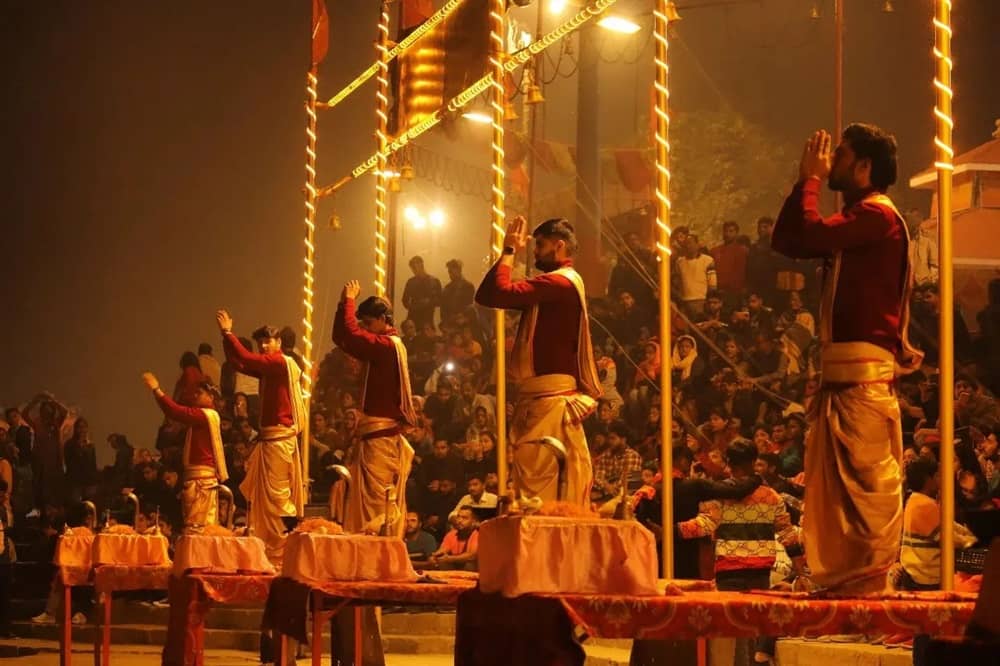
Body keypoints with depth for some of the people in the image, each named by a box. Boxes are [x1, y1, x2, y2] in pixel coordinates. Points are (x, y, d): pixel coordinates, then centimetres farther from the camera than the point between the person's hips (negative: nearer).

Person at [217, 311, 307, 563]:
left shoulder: (280, 362, -10)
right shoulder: (270, 366, 17)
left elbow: (245, 359, -21)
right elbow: (239, 363, 14)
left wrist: (227, 332, -13)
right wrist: (226, 335, 5)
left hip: (279, 436, -10)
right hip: (272, 436, 10)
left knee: (276, 493, -9)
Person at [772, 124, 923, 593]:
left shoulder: (877, 213, -10)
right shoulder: (857, 219, 22)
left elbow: (809, 235, -22)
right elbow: (785, 241, 21)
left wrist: (812, 179, -8)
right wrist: (804, 181, 14)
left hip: (865, 370, -10)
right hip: (841, 370, 10)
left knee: (868, 473, -9)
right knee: (832, 475, 12)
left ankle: (871, 574, -8)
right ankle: (843, 573, 17)